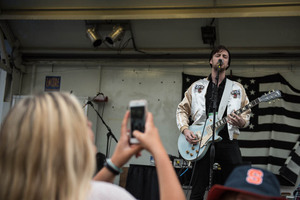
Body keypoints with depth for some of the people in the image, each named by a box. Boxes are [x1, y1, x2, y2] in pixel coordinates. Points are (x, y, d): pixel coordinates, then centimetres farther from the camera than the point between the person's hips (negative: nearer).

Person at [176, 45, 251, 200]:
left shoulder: (237, 88, 16)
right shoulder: (197, 86, 14)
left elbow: (247, 113, 16)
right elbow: (182, 109, 14)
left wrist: (241, 121, -8)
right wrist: (185, 129, -3)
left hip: (228, 142, 1)